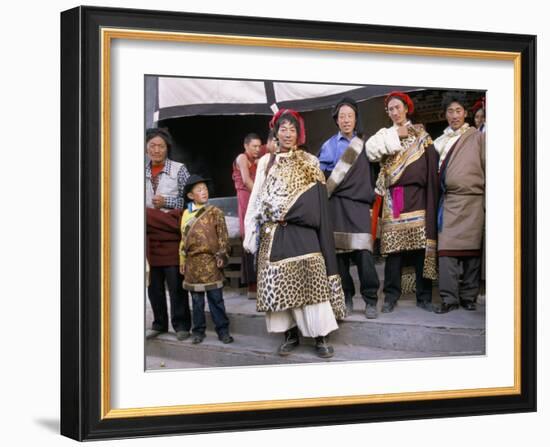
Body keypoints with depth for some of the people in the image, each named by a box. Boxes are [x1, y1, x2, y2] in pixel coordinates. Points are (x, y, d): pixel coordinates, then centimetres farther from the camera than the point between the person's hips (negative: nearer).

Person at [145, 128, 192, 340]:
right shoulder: (143, 172, 12)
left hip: (171, 232, -4)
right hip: (149, 234, 4)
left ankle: (181, 324, 6)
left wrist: (166, 202, -13)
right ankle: (159, 323, 19)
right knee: (153, 282, 8)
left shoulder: (179, 169, -1)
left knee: (175, 280, -4)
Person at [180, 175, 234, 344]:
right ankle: (199, 331, 16)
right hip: (193, 262, 3)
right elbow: (183, 239, 12)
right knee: (197, 300, 8)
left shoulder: (215, 212, -1)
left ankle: (223, 330, 7)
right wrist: (182, 262, 11)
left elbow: (222, 236, -1)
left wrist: (221, 255, -8)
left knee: (216, 298, 0)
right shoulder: (186, 214, 8)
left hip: (211, 261, -3)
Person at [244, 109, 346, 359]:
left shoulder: (309, 162, 7)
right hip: (273, 232, 2)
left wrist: (287, 215, -8)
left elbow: (316, 200, 1)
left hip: (301, 230, -2)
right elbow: (257, 198, 10)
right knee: (279, 282, -1)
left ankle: (321, 336, -6)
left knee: (310, 279, -10)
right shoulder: (265, 162, 13)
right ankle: (291, 333, 8)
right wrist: (251, 231, 4)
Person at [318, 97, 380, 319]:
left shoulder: (364, 144, 14)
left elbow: (371, 172, 15)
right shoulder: (329, 146, 10)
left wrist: (371, 195, 6)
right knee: (340, 251, -1)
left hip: (359, 204, 0)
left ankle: (370, 300, -6)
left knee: (363, 252, -12)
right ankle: (346, 298, 9)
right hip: (336, 204, 0)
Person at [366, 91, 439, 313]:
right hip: (393, 200, 1)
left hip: (416, 197, -1)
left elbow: (432, 170, 4)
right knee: (393, 247, -3)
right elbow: (371, 149, -5)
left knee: (421, 245, -4)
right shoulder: (385, 135, 16)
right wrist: (395, 136, -6)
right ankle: (391, 295, 3)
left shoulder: (421, 136, 11)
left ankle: (424, 296, 2)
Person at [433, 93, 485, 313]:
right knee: (446, 250, -6)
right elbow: (436, 170, 24)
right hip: (449, 200, 3)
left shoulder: (477, 137, 5)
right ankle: (449, 298, -4)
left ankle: (469, 296, 9)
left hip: (473, 200, -3)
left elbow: (487, 168, 2)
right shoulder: (441, 141, 16)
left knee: (472, 250, 1)